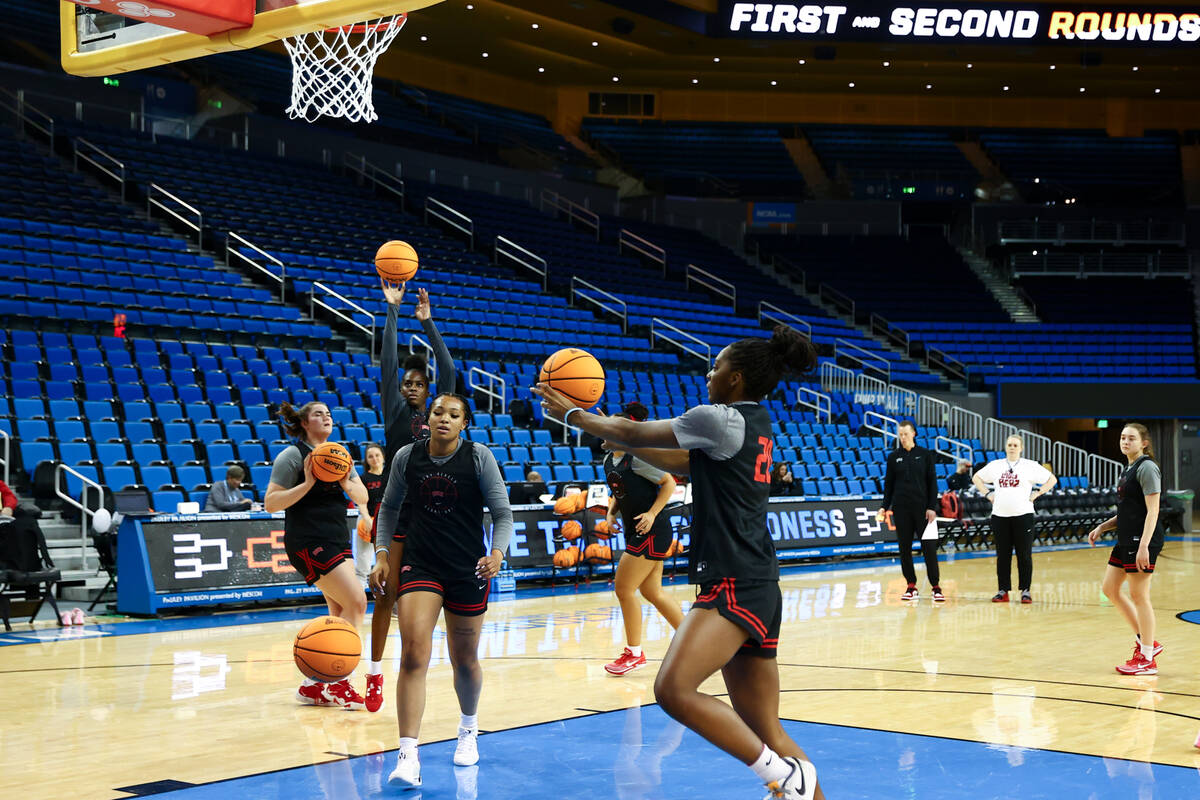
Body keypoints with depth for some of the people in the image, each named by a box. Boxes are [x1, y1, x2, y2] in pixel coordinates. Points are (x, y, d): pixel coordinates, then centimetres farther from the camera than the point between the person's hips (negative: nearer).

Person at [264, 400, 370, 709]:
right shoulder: (293, 455, -6)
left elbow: (363, 498, 10)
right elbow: (271, 503, -12)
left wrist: (346, 483, -10)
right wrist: (307, 483, -20)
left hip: (338, 540, 8)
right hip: (308, 542, -8)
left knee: (341, 613, 4)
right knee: (356, 602, -15)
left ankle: (315, 685, 11)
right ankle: (337, 681, -5)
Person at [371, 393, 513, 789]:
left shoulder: (478, 456, -7)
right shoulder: (407, 456, -1)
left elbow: (503, 513, -4)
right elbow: (389, 507, 14)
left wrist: (496, 554, -21)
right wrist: (383, 554, 5)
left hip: (468, 569, -1)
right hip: (420, 566, 1)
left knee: (465, 661, 12)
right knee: (413, 655, -17)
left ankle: (469, 728, 41)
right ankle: (408, 755, -16)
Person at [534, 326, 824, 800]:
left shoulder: (721, 418, -9)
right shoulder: (754, 423, 18)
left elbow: (635, 434, 0)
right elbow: (684, 464, 30)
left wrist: (573, 415, 14)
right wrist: (614, 434, 32)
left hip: (734, 584, -10)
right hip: (755, 586, 10)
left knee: (674, 689, -22)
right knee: (765, 733, 9)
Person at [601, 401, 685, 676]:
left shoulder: (636, 457, -17)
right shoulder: (609, 460, 9)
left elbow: (669, 483, -15)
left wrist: (652, 514, -20)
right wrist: (611, 513, 4)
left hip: (652, 532, -9)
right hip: (636, 533, 9)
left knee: (623, 589, -6)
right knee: (653, 593, 13)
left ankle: (634, 653, 6)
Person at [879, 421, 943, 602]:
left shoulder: (925, 454, 3)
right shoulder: (893, 457, 7)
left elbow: (932, 483, 2)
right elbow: (889, 484, 10)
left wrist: (932, 507, -6)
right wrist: (885, 507, 1)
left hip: (922, 507, -2)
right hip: (901, 509, 2)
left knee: (929, 547, -5)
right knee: (904, 548, 3)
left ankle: (936, 587, 1)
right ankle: (911, 587, 11)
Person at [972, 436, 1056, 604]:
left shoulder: (1030, 466, 3)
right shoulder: (995, 465, 10)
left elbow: (1052, 479, 7)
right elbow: (976, 478, 21)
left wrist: (1037, 493, -1)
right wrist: (987, 494, 9)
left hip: (1023, 515, -2)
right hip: (999, 515, 2)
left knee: (1024, 555, 0)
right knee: (1002, 555, 5)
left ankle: (1025, 590, 7)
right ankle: (1003, 590, 11)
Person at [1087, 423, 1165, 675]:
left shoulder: (1147, 468, -12)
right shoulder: (1129, 470, 17)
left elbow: (1152, 510, -18)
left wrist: (1144, 545, -25)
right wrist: (1102, 527, 15)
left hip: (1142, 541, -10)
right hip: (1126, 541, 10)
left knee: (1139, 596, -4)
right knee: (1110, 589, 13)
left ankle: (1147, 659, 5)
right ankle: (1145, 641, 22)